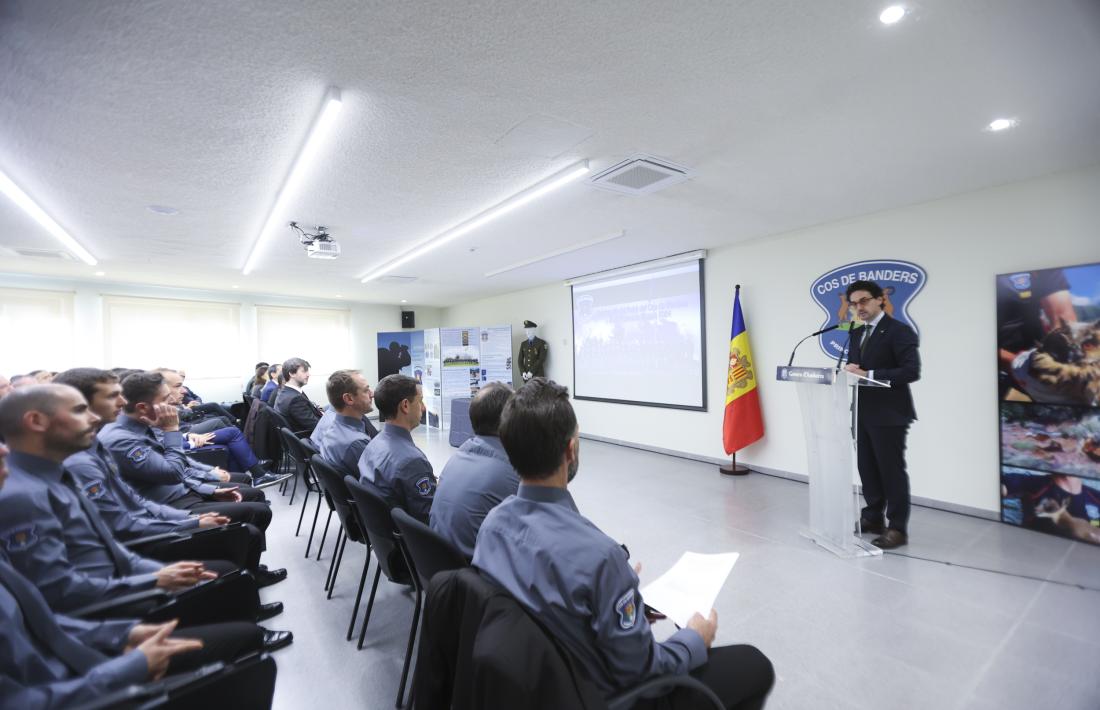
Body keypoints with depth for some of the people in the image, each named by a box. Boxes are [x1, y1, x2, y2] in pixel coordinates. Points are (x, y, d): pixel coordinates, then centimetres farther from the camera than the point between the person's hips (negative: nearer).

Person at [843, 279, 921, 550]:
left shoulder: (899, 331, -9)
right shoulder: (857, 334, 14)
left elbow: (911, 371, -18)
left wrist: (868, 375, -24)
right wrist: (850, 371, -9)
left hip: (888, 414, -7)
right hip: (862, 412, 7)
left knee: (892, 471, 3)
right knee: (867, 468, 15)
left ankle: (897, 527, 15)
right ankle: (873, 517, 29)